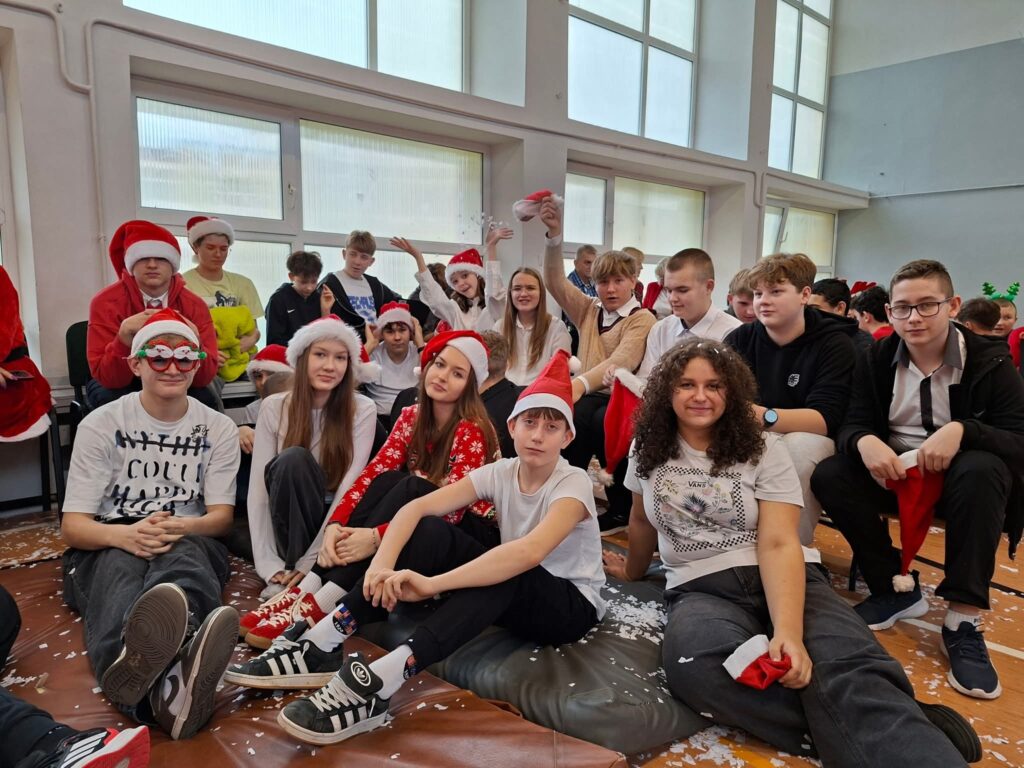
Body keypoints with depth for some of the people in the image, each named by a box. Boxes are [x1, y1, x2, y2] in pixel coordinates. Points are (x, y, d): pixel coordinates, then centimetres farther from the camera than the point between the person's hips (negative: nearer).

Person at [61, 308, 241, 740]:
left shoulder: (218, 429, 6)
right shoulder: (100, 425, 1)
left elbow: (222, 517, 1)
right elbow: (72, 526, -3)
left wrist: (181, 527, -24)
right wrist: (124, 533, -28)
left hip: (190, 543, 1)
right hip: (108, 548, -1)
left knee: (182, 551, -36)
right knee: (120, 563, -38)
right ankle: (155, 679, -72)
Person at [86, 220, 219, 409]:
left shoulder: (195, 306, -13)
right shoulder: (106, 303, -17)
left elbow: (205, 376, -20)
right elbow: (106, 377, -23)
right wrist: (124, 337, -41)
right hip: (120, 385, -1)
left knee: (208, 400, -28)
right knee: (113, 401, -34)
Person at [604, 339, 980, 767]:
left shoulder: (764, 450, -1)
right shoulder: (648, 451, 7)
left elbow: (778, 544, -13)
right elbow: (642, 519, 24)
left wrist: (788, 630, -28)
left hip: (783, 580, 0)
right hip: (700, 590, 1)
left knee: (850, 673, -34)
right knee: (697, 666, -37)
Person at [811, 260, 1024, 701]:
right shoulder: (876, 359, -1)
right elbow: (852, 424, -6)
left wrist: (961, 430, -36)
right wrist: (865, 442, -32)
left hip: (958, 478, -2)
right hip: (893, 472, 3)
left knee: (982, 469, -36)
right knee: (828, 476, -24)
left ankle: (964, 619, -27)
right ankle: (896, 588, -7)